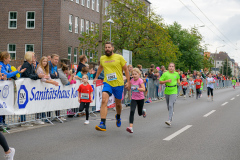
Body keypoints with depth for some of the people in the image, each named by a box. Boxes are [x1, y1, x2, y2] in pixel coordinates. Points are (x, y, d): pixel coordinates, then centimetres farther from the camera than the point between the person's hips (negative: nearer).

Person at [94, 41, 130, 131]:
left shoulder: (119, 57, -2)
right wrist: (96, 77, 32)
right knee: (104, 101, -22)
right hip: (107, 83, 1)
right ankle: (102, 124, -27)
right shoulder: (102, 58, 8)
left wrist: (128, 82, -2)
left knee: (118, 103, 13)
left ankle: (118, 117, 47)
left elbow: (126, 69, 3)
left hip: (118, 84, -1)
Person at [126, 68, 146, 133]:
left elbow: (143, 89, -25)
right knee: (132, 111, -18)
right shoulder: (132, 80, 0)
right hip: (134, 99, 3)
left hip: (140, 99, -2)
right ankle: (130, 127, -25)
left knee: (140, 113, 12)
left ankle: (143, 111, 51)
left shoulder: (140, 80, -14)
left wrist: (136, 88, -36)